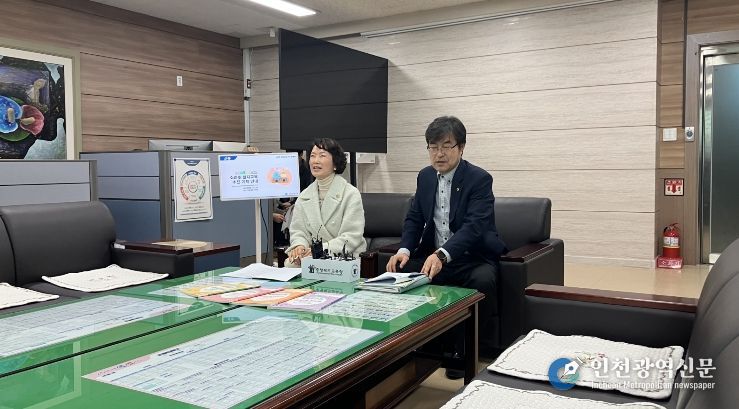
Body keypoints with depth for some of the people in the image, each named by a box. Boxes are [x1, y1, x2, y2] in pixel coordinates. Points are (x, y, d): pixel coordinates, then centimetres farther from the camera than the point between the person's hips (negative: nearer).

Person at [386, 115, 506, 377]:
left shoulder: (479, 179, -13)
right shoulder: (425, 176, 7)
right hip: (433, 256, 6)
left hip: (473, 257, -5)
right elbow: (414, 219, 10)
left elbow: (474, 226, -27)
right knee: (399, 273, -16)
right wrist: (404, 250, -12)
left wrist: (442, 255, -44)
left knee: (482, 281, -35)